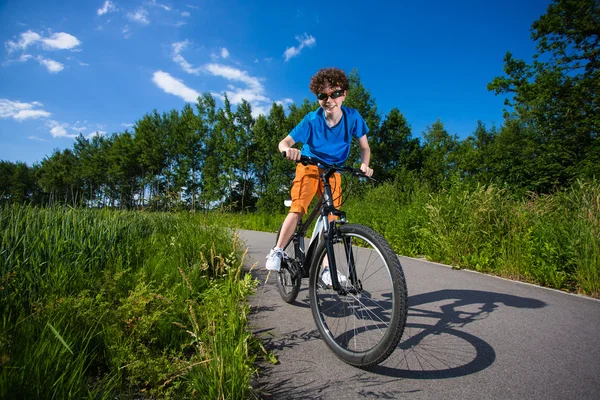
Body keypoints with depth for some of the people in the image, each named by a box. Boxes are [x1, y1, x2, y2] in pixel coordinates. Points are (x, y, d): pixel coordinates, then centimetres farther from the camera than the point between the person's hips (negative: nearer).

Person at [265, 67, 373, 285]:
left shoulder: (353, 117, -15)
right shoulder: (312, 119, -20)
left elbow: (364, 146, -5)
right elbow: (284, 142, -22)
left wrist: (365, 164, -25)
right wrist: (288, 149, -46)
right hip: (309, 167, -2)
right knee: (297, 209, -21)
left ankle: (326, 267, 4)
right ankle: (277, 251, -5)